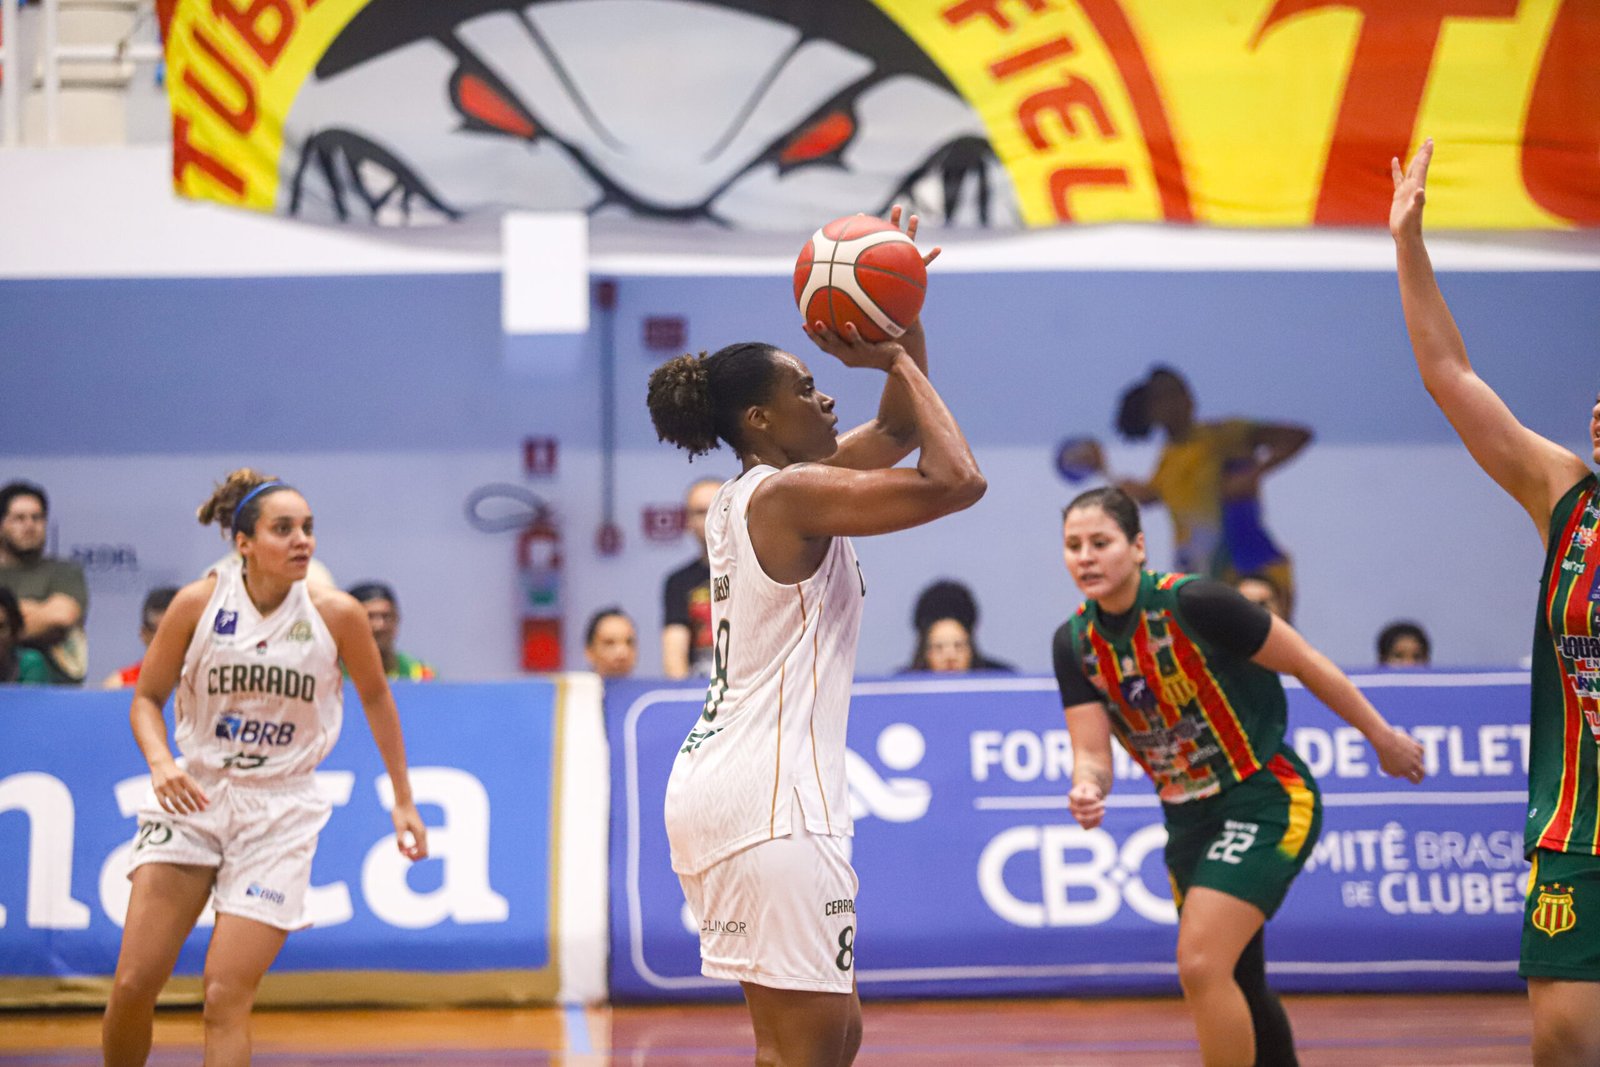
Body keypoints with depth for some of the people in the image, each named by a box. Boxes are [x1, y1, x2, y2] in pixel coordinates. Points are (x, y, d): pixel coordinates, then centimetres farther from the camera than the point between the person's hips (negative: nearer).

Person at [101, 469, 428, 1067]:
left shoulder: (335, 614, -7)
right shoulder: (199, 603, -7)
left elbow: (376, 698, 11)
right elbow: (147, 697, 6)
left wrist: (403, 801, 14)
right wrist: (160, 762, -15)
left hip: (281, 811, -1)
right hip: (193, 795, 1)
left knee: (226, 996, -11)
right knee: (133, 982, -6)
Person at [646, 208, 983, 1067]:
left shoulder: (754, 492, 17)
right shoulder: (790, 493, -11)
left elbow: (899, 431, 26)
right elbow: (955, 480, -18)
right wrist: (895, 358, -6)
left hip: (718, 783, 11)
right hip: (769, 799, -11)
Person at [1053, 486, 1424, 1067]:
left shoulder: (1192, 603, -21)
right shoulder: (1075, 643, -3)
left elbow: (1308, 664, -11)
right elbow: (1092, 752, -3)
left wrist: (1383, 738, -2)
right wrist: (1088, 788, -27)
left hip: (1266, 798, -7)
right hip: (1189, 819, 7)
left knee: (1200, 965, -24)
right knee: (1237, 991, 17)